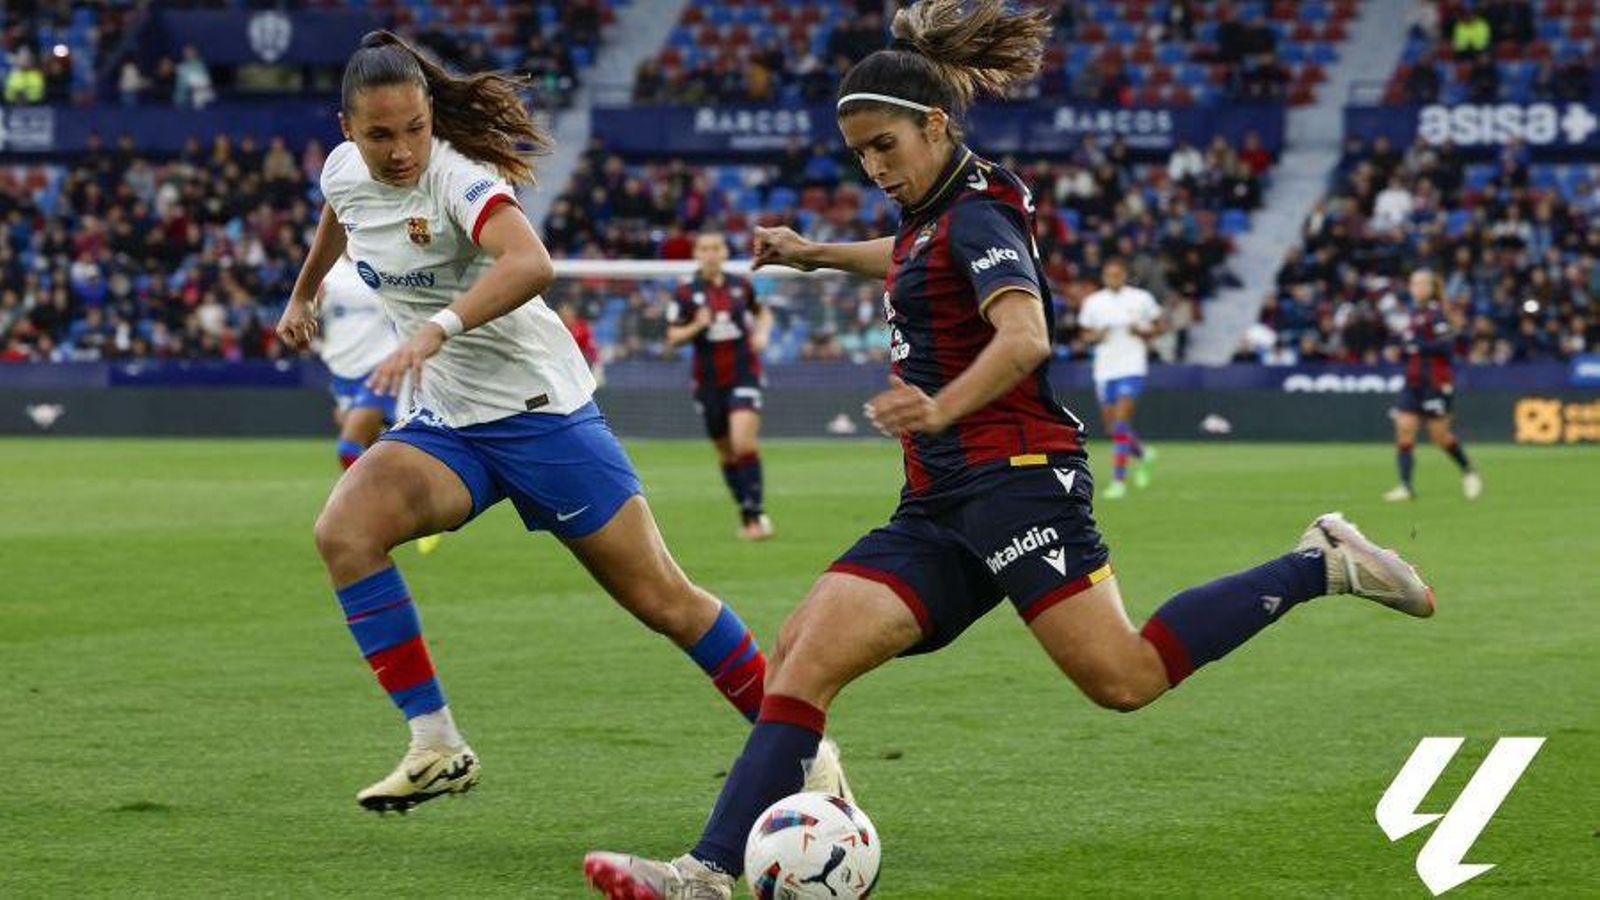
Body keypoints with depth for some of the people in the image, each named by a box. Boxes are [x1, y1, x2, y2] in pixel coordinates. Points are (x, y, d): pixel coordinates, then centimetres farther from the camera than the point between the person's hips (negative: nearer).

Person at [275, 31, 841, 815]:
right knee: (342, 529, -23)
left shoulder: (457, 178, -22)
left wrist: (439, 328, -54)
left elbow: (531, 264, -42)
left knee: (662, 600, -2)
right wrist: (302, 295, 39)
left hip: (540, 409, -6)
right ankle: (436, 748, -18)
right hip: (444, 423, 6)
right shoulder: (343, 172, -1)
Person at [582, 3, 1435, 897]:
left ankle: (1322, 567, -4)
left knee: (1127, 676, -19)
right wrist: (819, 255, 48)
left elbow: (1023, 335, -27)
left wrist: (943, 407, -42)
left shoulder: (976, 217, -9)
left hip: (1015, 478, -9)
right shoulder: (938, 214, 18)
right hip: (941, 505, 9)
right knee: (803, 653, -4)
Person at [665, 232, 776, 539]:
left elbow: (763, 313, 21)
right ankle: (746, 514, 21)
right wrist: (697, 326, -19)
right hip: (709, 382, 1)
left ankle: (756, 513, -13)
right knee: (726, 453, 8)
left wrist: (762, 333, 1)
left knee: (744, 443, -18)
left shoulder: (741, 286, 3)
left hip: (744, 373, -1)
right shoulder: (686, 293, -2)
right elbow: (673, 337, -2)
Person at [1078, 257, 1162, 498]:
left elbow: (1157, 326, 9)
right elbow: (1085, 333, 14)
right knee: (1113, 428, 9)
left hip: (1132, 367, -4)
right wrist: (1096, 336, -8)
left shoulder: (1141, 299, 0)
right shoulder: (1093, 302, 6)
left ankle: (1118, 480, -15)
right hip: (1104, 369, 4)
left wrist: (1142, 332, -11)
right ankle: (1142, 453, 38)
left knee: (1121, 423, -16)